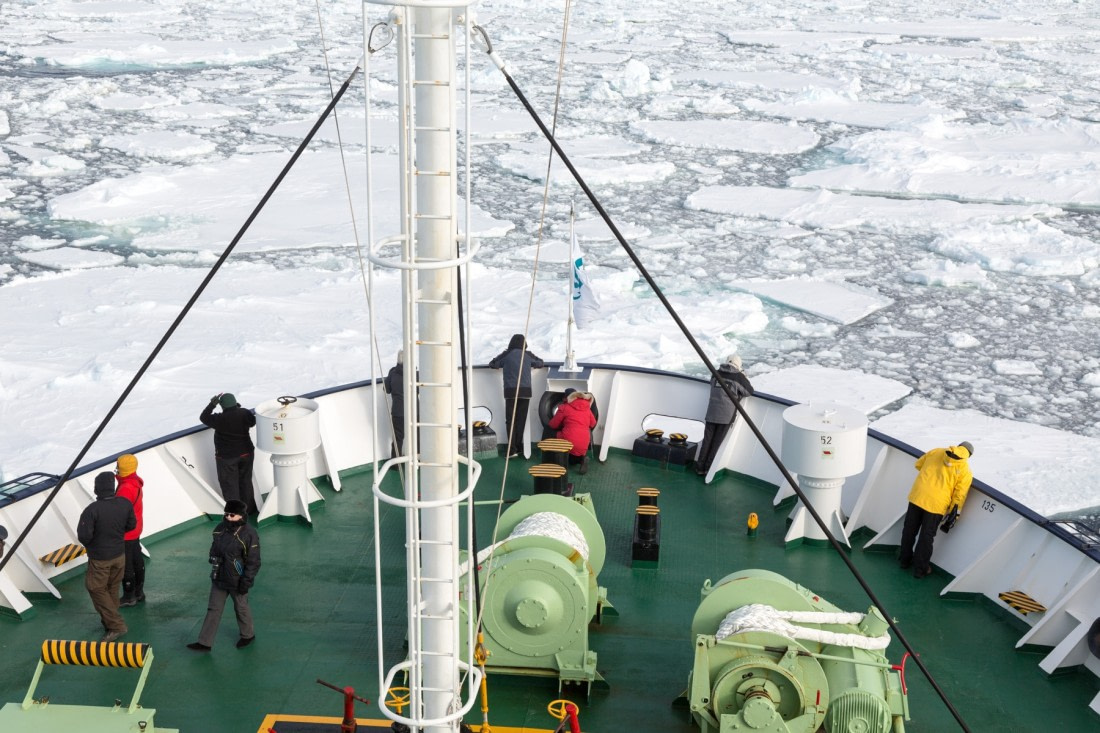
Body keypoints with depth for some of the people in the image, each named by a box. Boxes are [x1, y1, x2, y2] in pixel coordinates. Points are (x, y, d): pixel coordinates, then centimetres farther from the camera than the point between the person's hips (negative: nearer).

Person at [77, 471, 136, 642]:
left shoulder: (92, 510, -27)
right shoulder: (125, 504, -12)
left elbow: (84, 536, -25)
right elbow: (131, 525, 3)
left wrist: (89, 544, -2)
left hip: (100, 559, -5)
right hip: (120, 555, 5)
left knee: (97, 590, 10)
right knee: (113, 590, 21)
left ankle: (116, 625, 4)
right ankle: (110, 621, 35)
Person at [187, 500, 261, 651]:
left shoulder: (249, 535, -21)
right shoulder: (220, 529, -2)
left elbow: (253, 562, -18)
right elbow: (214, 549, 14)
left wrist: (246, 581, -18)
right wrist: (213, 564, 16)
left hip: (237, 581, -6)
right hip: (218, 578, 6)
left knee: (241, 608, 14)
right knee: (213, 609, 10)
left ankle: (248, 635, 36)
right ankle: (205, 642, 15)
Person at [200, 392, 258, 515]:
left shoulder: (220, 419, -25)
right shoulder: (245, 413, -13)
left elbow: (203, 418, -11)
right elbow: (252, 421, 8)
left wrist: (212, 404, -6)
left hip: (227, 457, -5)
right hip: (246, 453, 5)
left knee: (230, 485, 10)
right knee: (246, 481, 21)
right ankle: (249, 508, 32)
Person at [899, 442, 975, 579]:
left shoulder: (936, 452, 7)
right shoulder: (965, 470, -1)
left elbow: (918, 464, 20)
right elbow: (959, 494, -4)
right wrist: (954, 514, 3)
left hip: (917, 496, 3)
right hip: (937, 504, -3)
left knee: (909, 530, 19)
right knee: (927, 537, 9)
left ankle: (905, 560, 34)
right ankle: (920, 568, 18)